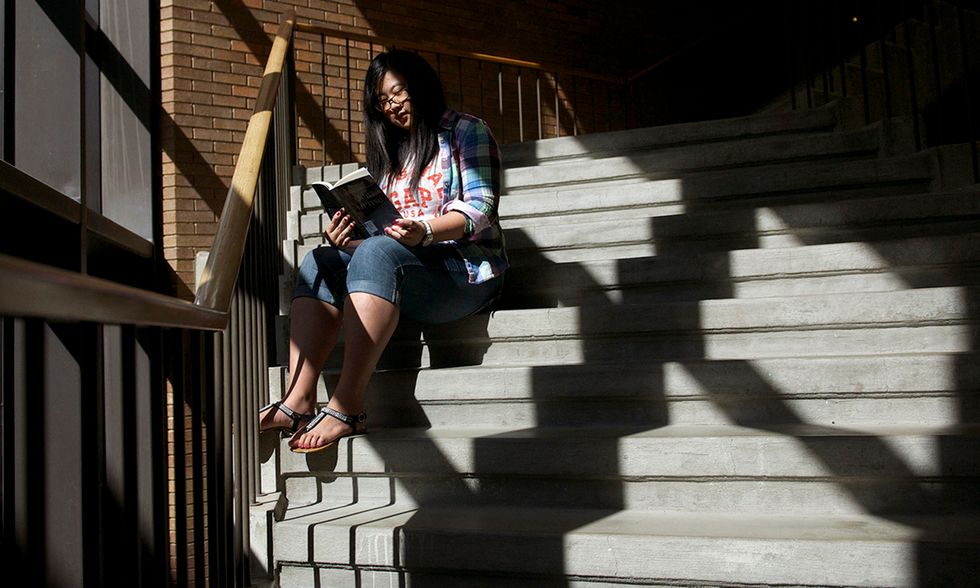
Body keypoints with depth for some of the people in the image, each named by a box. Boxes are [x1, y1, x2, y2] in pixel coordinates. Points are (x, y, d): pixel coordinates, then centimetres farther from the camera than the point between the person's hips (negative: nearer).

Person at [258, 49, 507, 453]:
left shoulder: (466, 131, 6)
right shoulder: (391, 155, 24)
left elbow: (480, 208, -9)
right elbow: (384, 231, 18)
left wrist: (425, 231, -26)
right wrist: (346, 241, -4)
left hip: (467, 268, -6)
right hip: (407, 271, 6)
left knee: (378, 253, -34)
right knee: (320, 261, -17)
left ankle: (346, 408, -39)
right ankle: (298, 401, -31)